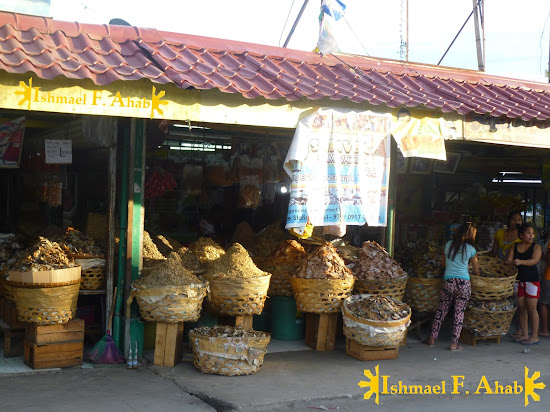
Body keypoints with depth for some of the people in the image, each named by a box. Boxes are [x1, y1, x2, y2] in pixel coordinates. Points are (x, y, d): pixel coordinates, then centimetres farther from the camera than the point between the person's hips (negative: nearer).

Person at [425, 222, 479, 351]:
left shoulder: (448, 244, 8)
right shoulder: (471, 249, 1)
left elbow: (443, 262, 20)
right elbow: (476, 270, 12)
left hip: (448, 281, 2)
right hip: (464, 283, -2)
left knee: (441, 310, 14)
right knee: (459, 312, 4)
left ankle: (432, 338, 17)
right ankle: (454, 343, 5)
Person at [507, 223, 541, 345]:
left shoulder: (536, 247, -2)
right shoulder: (514, 247, 8)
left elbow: (534, 260, -17)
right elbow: (509, 260, 1)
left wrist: (520, 262, -31)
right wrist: (510, 262, -23)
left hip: (532, 280, -4)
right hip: (518, 280, 4)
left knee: (531, 309, -5)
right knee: (521, 308, 7)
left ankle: (535, 336, 2)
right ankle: (524, 334, 16)